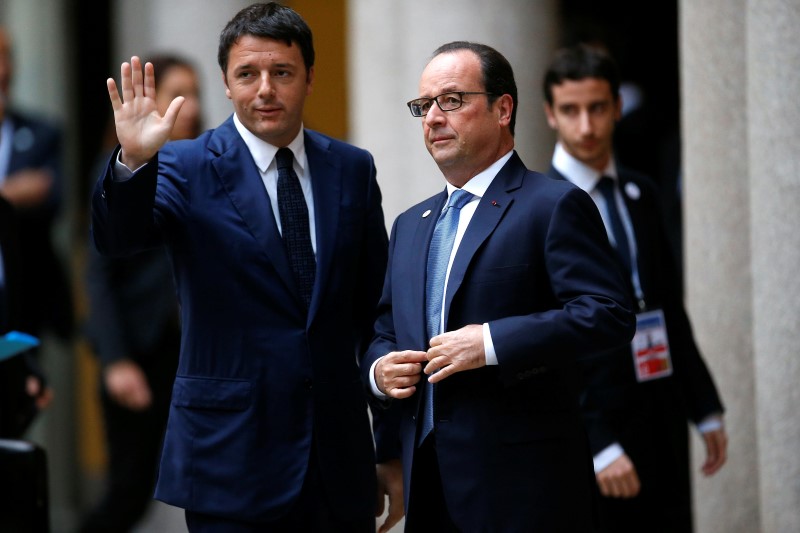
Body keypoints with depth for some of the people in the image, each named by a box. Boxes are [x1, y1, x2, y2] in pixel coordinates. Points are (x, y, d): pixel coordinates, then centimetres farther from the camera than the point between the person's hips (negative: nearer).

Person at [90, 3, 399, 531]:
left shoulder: (353, 169, 8)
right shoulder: (186, 168, -2)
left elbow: (374, 305, 10)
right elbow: (118, 238, -19)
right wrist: (133, 162, -39)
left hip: (341, 457, 3)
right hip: (232, 460, -3)